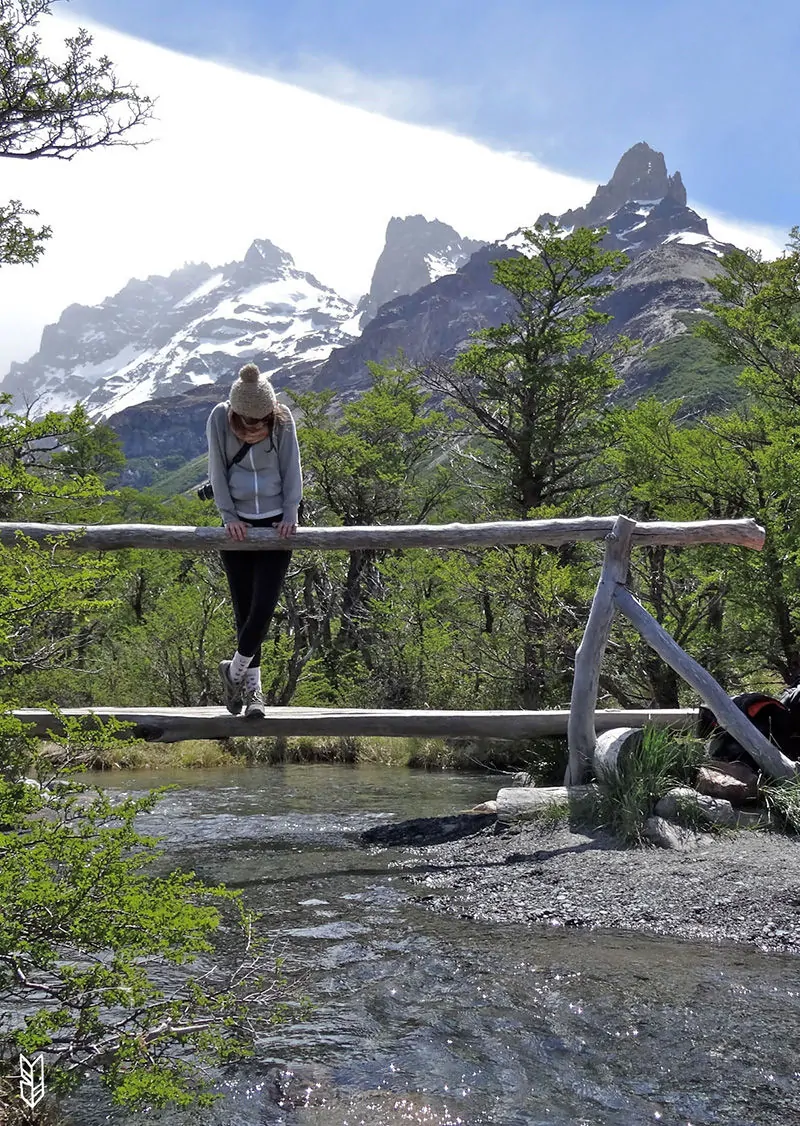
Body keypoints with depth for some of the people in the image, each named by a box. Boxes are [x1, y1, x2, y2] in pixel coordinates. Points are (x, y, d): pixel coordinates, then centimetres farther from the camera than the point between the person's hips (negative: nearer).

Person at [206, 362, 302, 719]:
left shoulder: (283, 420, -10)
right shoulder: (219, 418, -11)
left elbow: (291, 469, -2)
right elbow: (217, 472, -5)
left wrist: (290, 514, -8)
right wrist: (229, 516, -10)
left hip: (275, 524, 0)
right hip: (238, 526, 1)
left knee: (263, 608, -11)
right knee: (244, 608, 6)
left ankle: (234, 671, 13)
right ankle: (252, 686, 22)